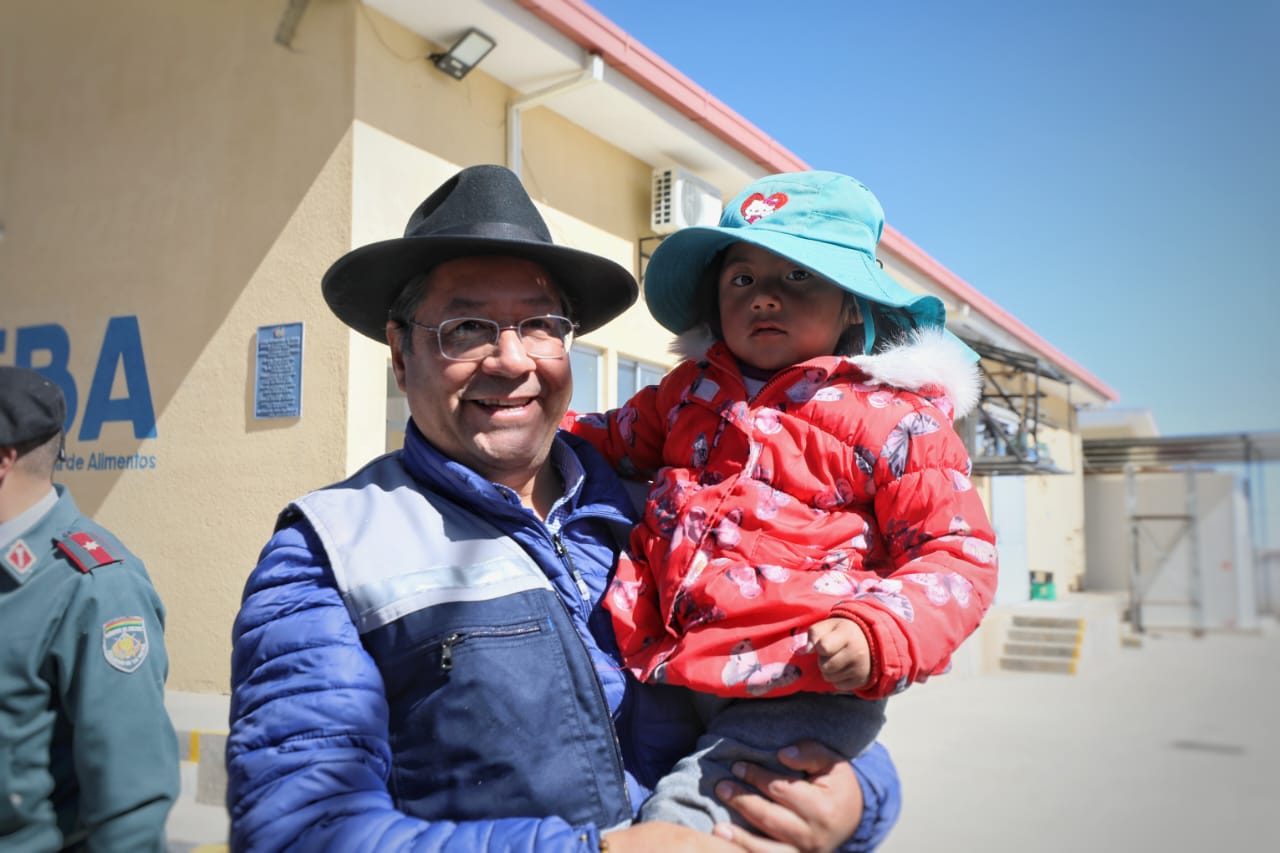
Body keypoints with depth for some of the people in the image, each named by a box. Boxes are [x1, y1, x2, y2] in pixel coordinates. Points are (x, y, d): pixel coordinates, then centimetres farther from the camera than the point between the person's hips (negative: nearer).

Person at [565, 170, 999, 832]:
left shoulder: (894, 419, -3)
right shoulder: (691, 388, 14)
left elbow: (957, 555, -3)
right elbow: (618, 440, 31)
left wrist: (878, 631, -21)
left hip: (800, 690, -6)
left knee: (682, 815, -18)